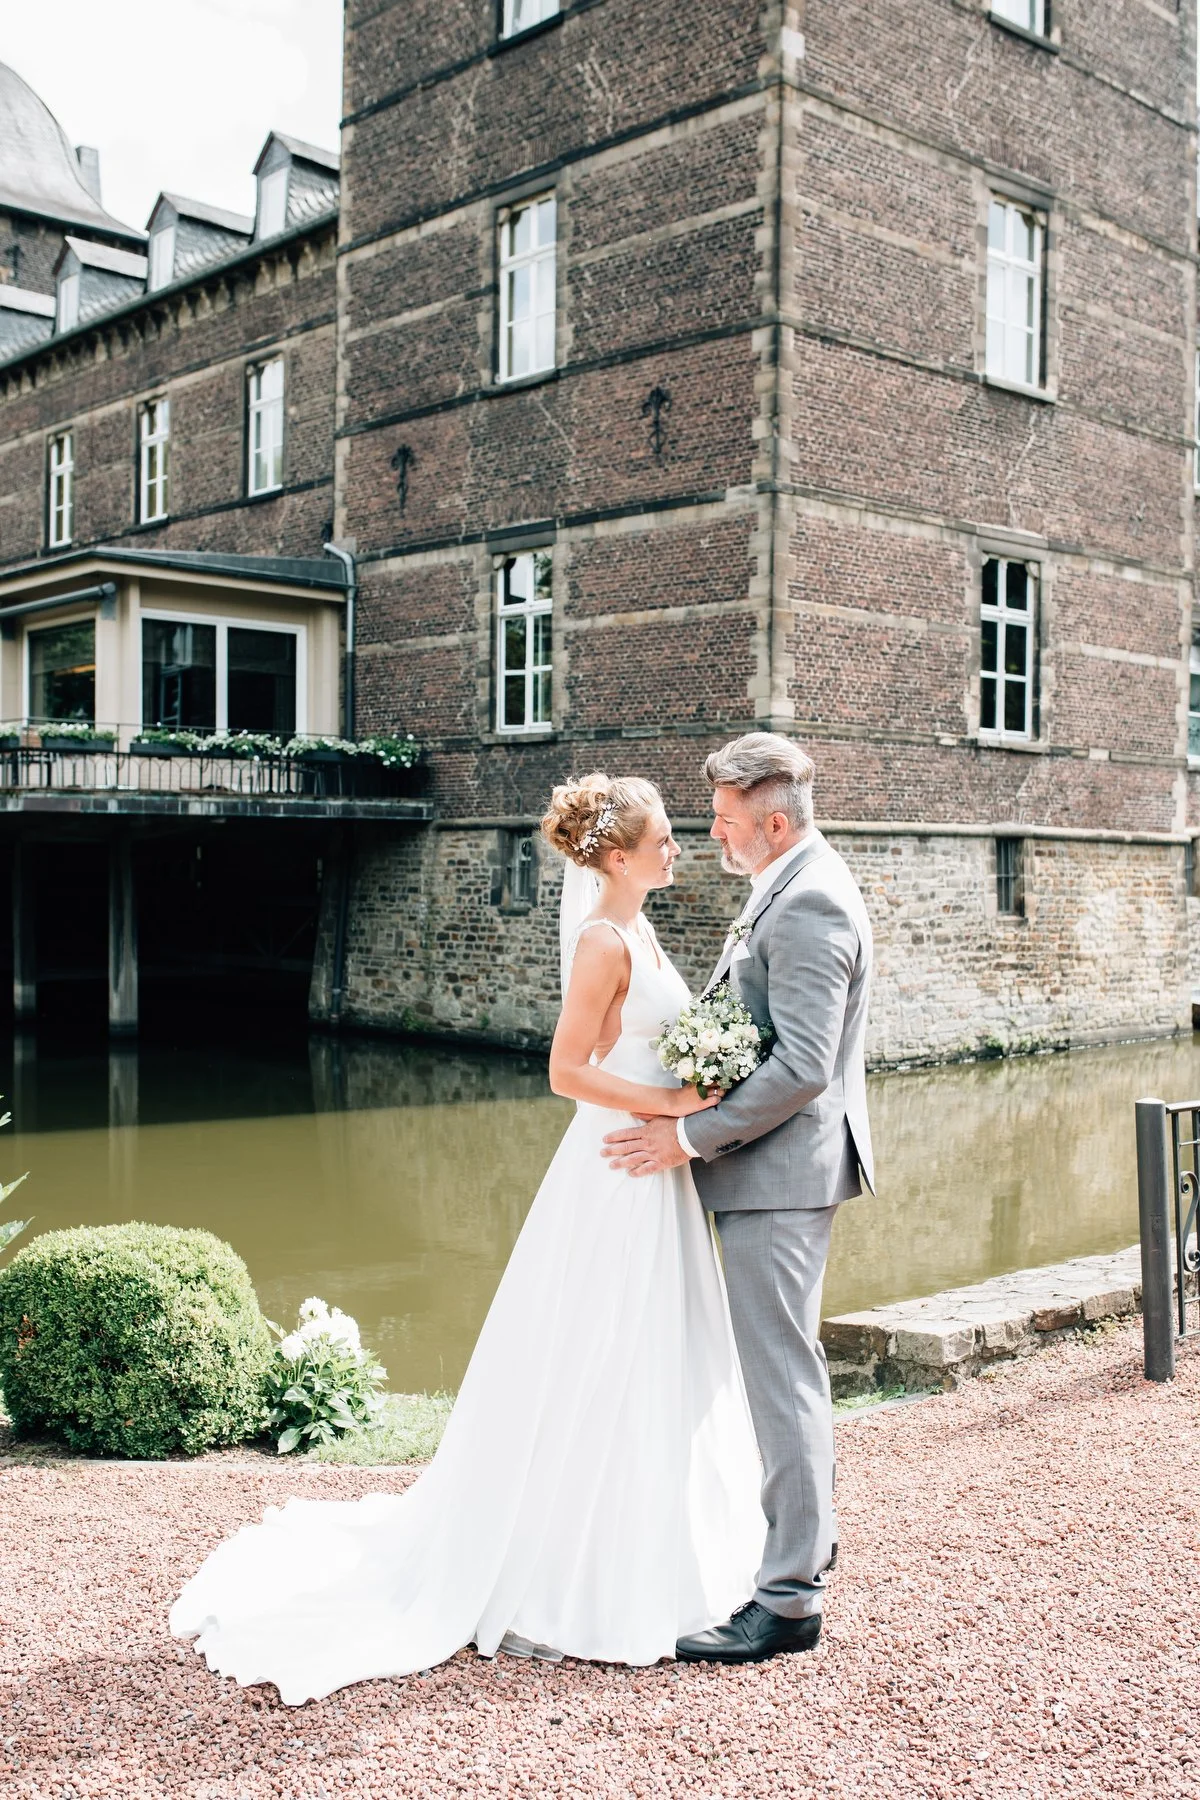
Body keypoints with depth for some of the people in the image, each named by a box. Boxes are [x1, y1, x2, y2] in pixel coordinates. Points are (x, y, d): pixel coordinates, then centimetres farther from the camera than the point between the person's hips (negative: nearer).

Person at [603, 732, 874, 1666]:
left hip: (780, 1172, -11)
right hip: (779, 1168, 11)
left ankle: (788, 1598, 5)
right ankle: (808, 1532, 37)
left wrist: (691, 1137, -22)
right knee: (786, 1362, 21)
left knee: (781, 1375, -4)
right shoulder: (796, 888, 14)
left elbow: (803, 1065, -26)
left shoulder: (808, 904, -20)